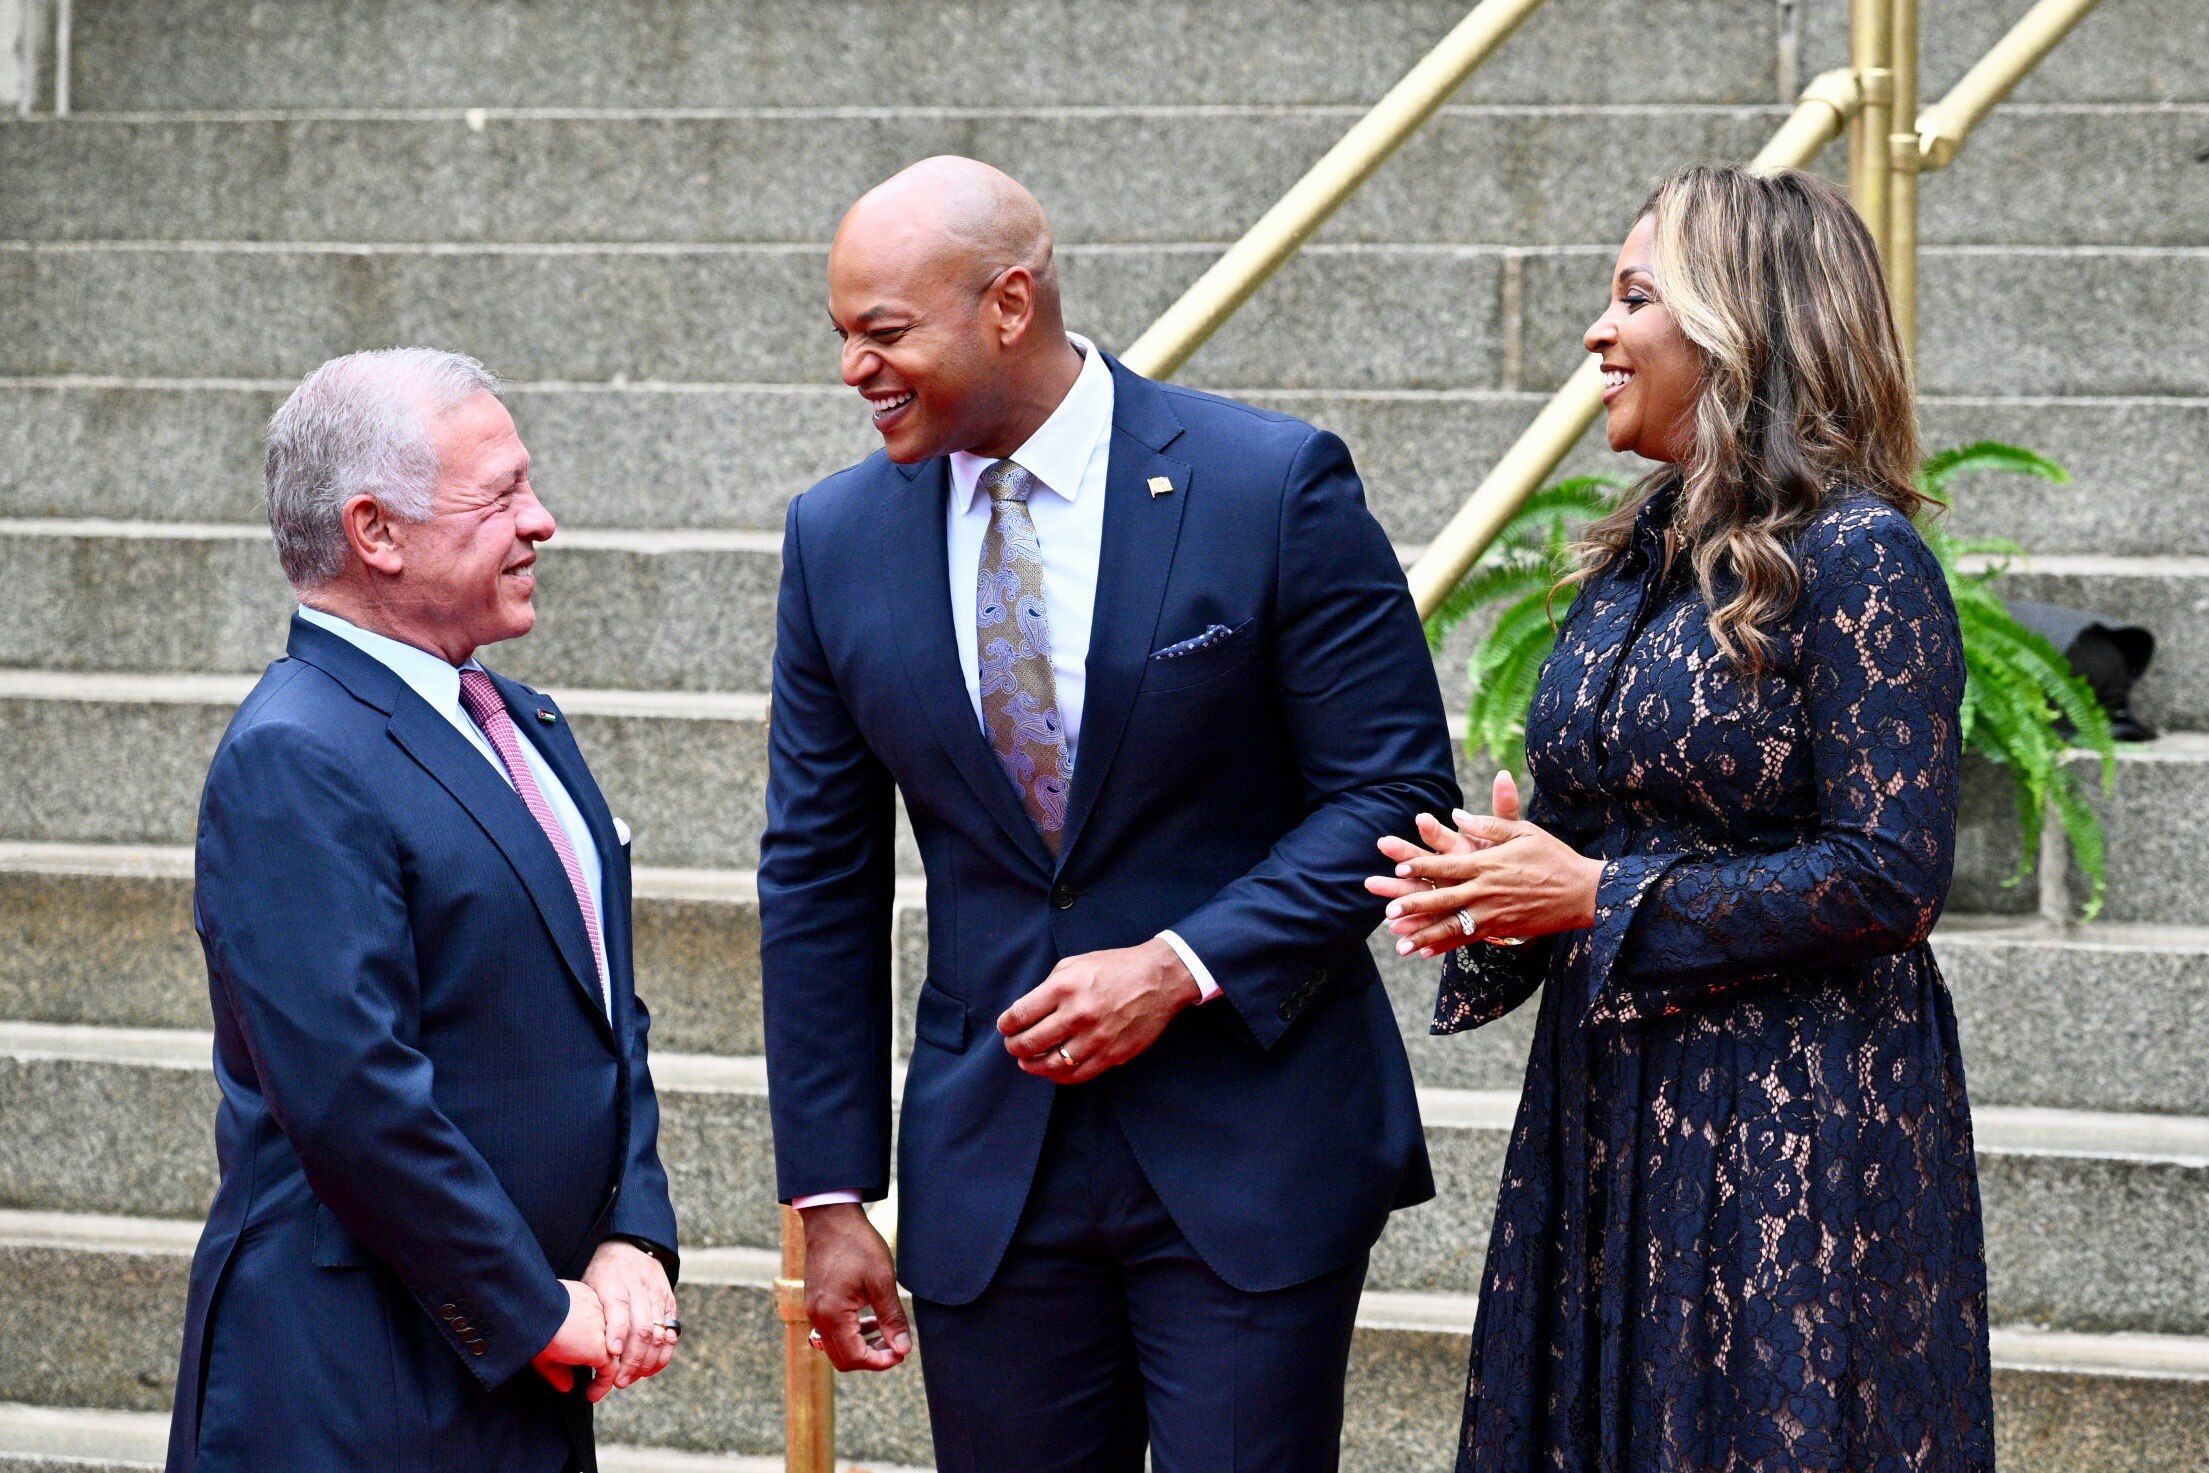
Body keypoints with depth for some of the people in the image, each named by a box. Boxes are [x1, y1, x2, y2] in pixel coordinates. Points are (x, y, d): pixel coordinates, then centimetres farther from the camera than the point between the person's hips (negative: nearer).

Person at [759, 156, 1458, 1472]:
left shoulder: (1274, 487, -8)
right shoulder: (841, 537, 4)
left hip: (1251, 1151, -3)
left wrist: (1181, 967, -17)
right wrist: (831, 1194, 5)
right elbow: (819, 880, 7)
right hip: (989, 1160, 3)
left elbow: (1397, 792, -6)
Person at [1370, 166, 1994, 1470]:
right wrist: (1501, 890, -3)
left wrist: (1601, 898, -18)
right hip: (1606, 1109, 8)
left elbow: (1891, 878, -18)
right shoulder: (1637, 554, 11)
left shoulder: (1857, 557, -13)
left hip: (1799, 1119, -8)